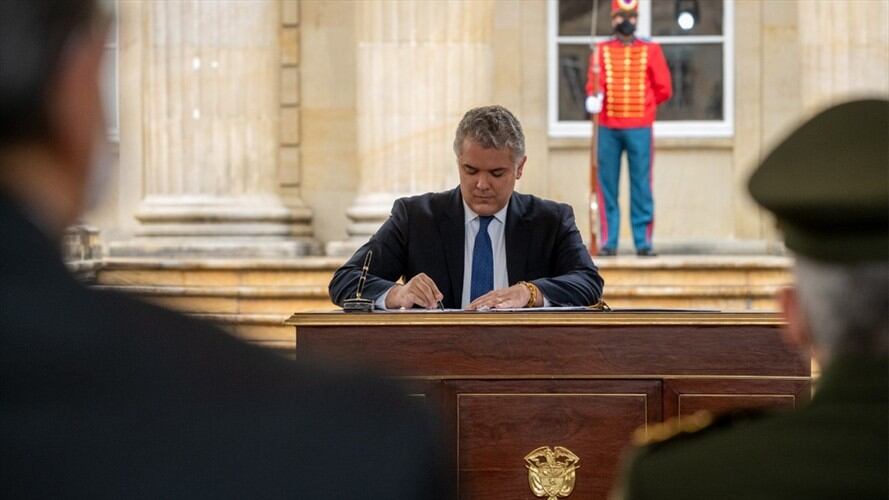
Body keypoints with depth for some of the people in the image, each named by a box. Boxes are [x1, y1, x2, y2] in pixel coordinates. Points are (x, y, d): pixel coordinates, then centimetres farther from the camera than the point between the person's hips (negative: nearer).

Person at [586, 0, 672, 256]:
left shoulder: (651, 50, 6)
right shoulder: (601, 51, 7)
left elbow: (664, 89, 7)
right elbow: (594, 85, -2)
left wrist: (640, 107, 5)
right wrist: (594, 98, -22)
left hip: (639, 129, -1)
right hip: (608, 129, 1)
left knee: (641, 187, -1)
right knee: (607, 186, 2)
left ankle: (643, 242, 3)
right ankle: (608, 242, 6)